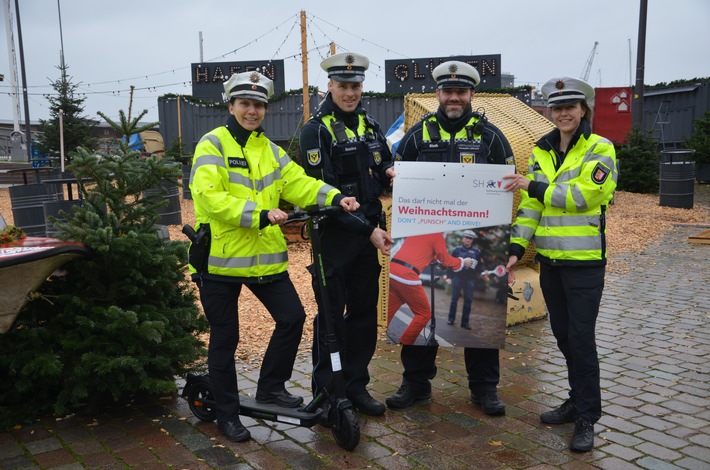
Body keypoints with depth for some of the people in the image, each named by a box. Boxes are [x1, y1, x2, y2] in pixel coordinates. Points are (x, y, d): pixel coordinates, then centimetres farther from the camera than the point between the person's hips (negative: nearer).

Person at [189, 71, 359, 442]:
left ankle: (271, 387, 26)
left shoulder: (270, 150, 13)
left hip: (264, 257, 5)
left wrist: (335, 198, -17)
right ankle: (227, 413, 24)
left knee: (292, 317, 5)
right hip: (220, 256, -5)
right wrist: (261, 214, -28)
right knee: (225, 338, 6)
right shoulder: (213, 144, -7)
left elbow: (299, 183, 1)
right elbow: (210, 197, -20)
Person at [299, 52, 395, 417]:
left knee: (364, 312, 12)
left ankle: (356, 386, 26)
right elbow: (324, 191, -17)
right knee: (331, 316, 2)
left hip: (368, 235, 6)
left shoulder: (369, 125, 10)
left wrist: (389, 172, -6)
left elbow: (383, 166, 20)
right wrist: (367, 228, -20)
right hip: (334, 236, -6)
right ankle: (325, 393, 16)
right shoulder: (316, 130, -10)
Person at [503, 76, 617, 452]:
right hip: (550, 258, 6)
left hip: (584, 260, -5)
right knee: (562, 333, 14)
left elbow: (585, 194, -20)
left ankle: (586, 418, 12)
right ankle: (579, 400, 30)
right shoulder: (542, 152, 9)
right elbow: (529, 206, 7)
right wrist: (516, 248, 0)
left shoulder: (600, 150, -6)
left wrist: (534, 186, -19)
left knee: (581, 337, -2)